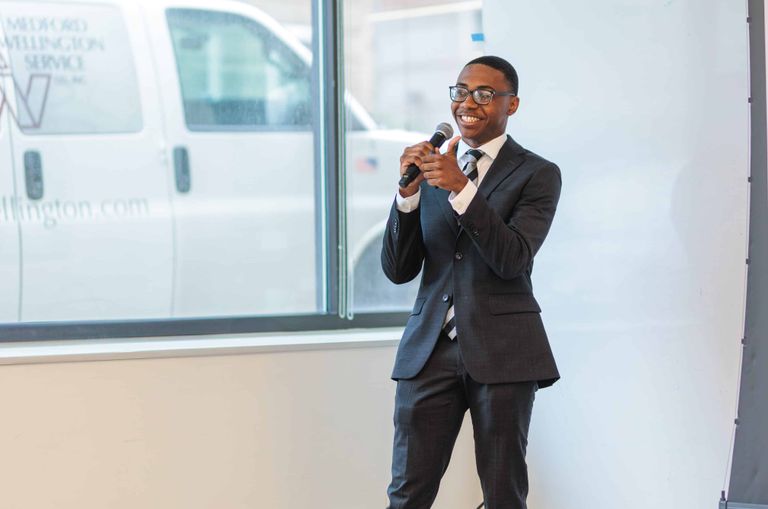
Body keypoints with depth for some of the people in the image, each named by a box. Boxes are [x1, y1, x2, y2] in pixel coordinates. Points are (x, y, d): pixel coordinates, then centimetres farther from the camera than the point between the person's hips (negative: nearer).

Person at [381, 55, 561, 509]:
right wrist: (408, 193, -9)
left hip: (502, 351, -3)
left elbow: (513, 259, -14)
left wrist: (461, 188, -23)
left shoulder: (537, 174, 1)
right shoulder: (431, 169, 11)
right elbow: (397, 270, 6)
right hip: (431, 349, 3)